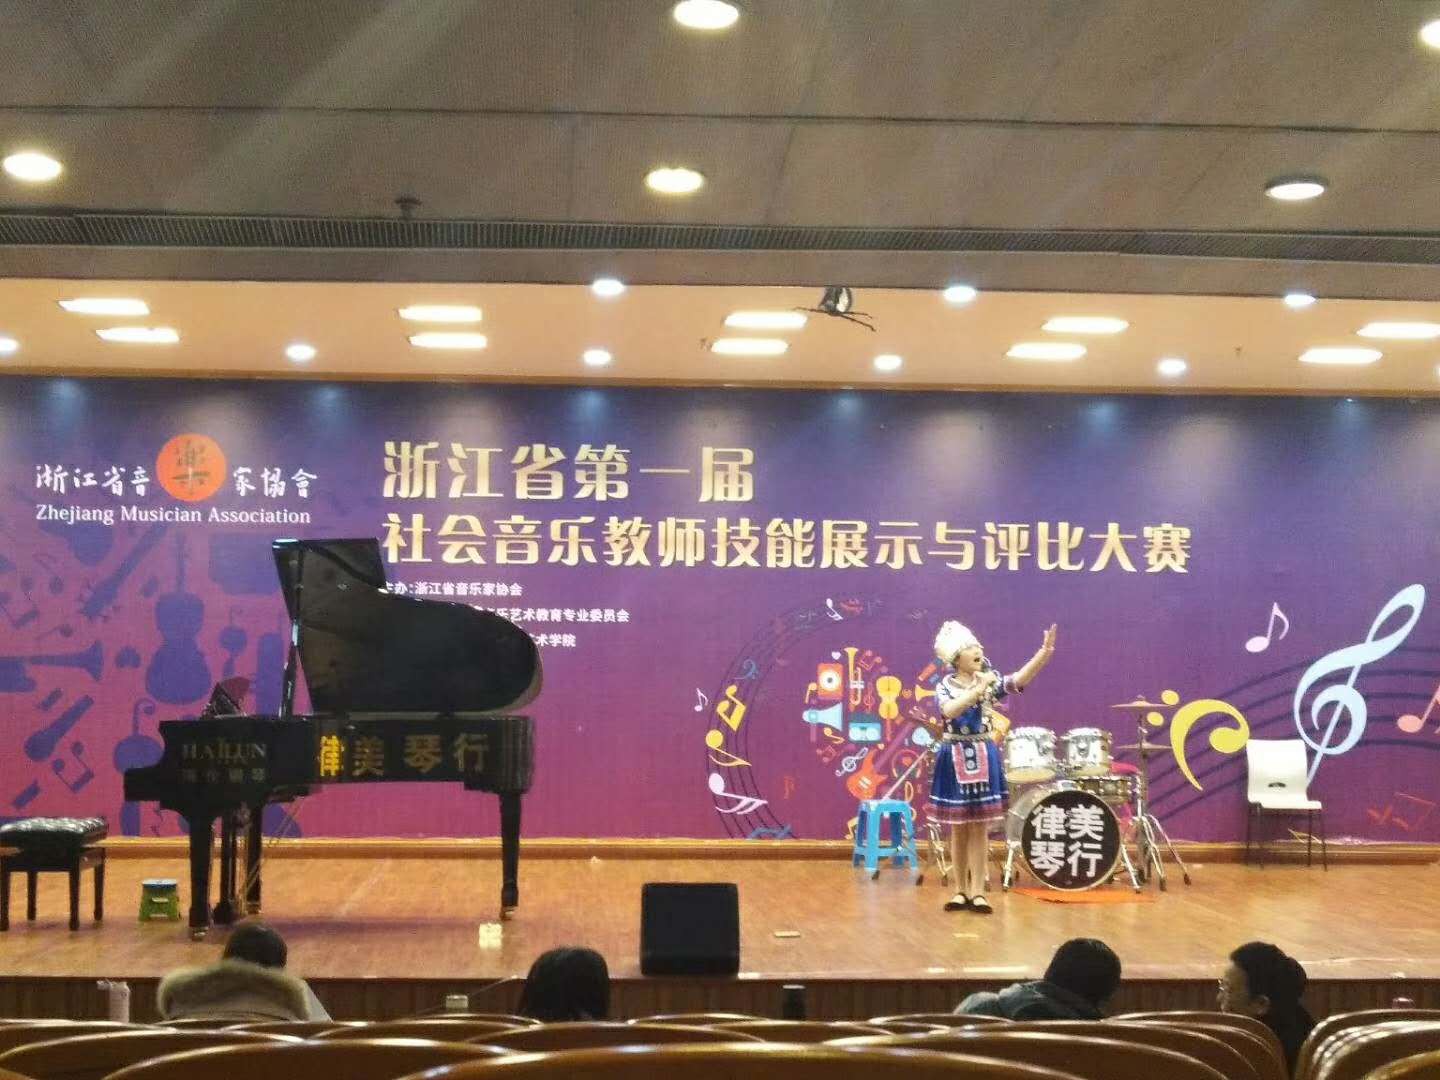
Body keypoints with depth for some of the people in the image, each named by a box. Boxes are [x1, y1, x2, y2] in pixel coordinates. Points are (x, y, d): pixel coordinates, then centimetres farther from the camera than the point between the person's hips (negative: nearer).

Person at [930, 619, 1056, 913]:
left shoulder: (990, 680, 1)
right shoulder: (945, 686, -3)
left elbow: (1019, 680, -18)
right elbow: (950, 711, -24)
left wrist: (1045, 652, -32)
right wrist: (978, 689, -27)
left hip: (983, 758, 1)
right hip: (955, 758, -1)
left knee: (979, 827, 2)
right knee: (958, 828, 6)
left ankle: (977, 892, 6)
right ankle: (961, 890, 15)